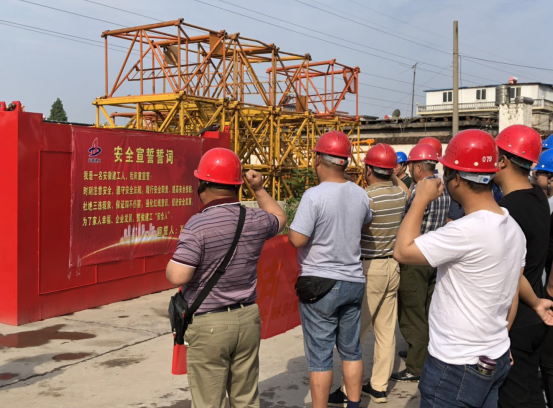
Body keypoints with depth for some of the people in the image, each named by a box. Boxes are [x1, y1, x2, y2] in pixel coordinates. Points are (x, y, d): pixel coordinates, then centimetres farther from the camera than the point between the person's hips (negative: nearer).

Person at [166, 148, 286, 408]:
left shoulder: (198, 225, -18)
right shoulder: (255, 221, -1)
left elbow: (177, 277, -21)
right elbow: (279, 219, 23)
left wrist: (173, 261, 0)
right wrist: (259, 189, 25)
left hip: (208, 325, -5)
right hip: (248, 318, 5)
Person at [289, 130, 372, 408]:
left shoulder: (314, 195, -18)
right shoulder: (360, 195, 1)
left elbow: (297, 239, -21)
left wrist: (292, 228, -1)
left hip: (319, 283, -6)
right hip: (353, 281, 6)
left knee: (320, 356, 4)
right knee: (351, 350, 17)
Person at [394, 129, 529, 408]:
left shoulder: (467, 231, -26)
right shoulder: (513, 229, 3)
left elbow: (403, 251, -21)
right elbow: (512, 298, 10)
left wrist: (420, 199, -12)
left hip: (458, 366, -8)